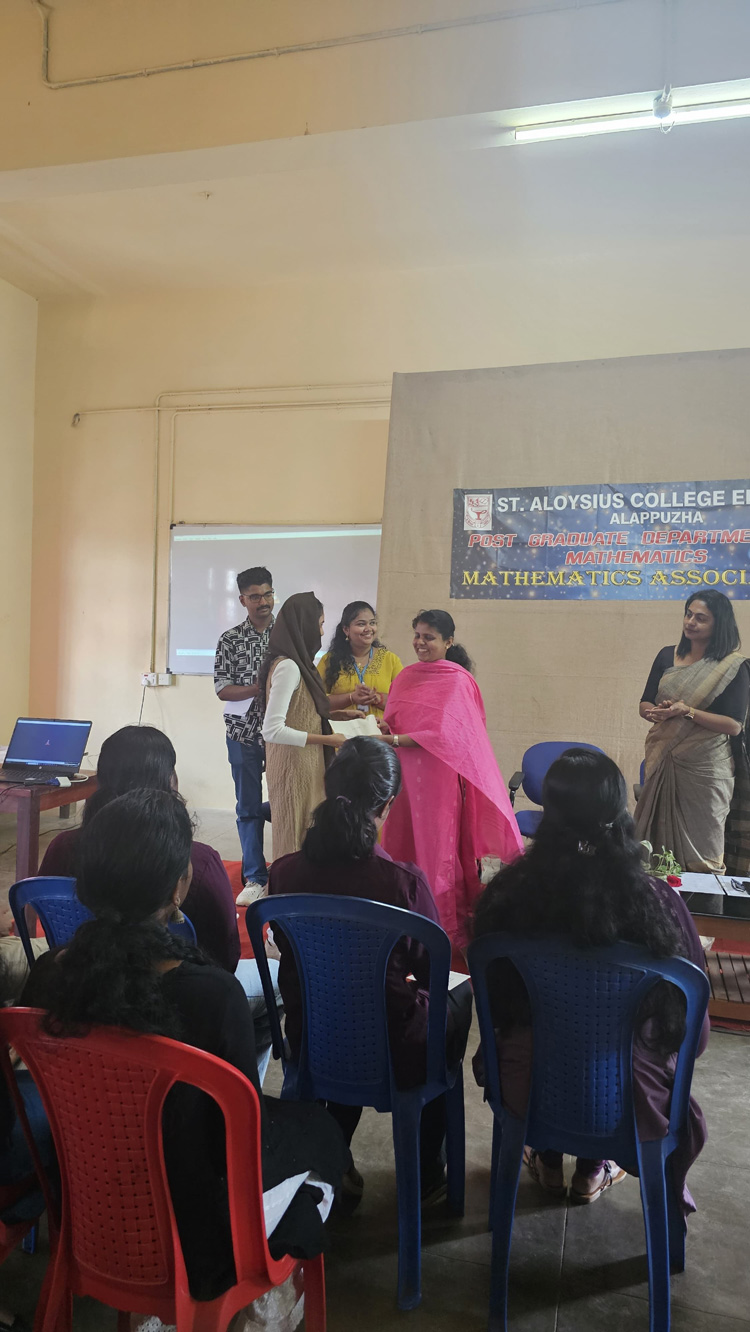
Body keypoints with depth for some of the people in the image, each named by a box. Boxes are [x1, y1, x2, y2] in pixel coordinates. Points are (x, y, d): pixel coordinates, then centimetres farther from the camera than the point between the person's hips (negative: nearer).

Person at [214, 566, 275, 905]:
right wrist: (257, 689, -17)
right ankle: (256, 878, 16)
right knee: (249, 808, 6)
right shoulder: (230, 639, 3)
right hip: (244, 734, 1)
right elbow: (222, 689, -2)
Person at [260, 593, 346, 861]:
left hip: (303, 765, 9)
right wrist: (327, 739, -20)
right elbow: (272, 730, -25)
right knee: (296, 840, 2)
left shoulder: (295, 662, 9)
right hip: (294, 767, -9)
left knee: (299, 837, 16)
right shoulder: (287, 666, -20)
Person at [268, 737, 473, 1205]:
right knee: (459, 995, 27)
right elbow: (432, 969, -9)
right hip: (395, 1058, -3)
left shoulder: (284, 872, -15)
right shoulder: (404, 881, -26)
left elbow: (293, 958, 2)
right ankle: (429, 1171, 39)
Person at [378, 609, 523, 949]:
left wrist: (397, 740, -20)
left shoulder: (457, 680, -7)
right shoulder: (406, 675, 12)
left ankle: (445, 926, 13)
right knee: (401, 842, 6)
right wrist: (383, 727, -7)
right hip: (403, 774, 6)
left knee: (437, 844, 1)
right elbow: (392, 721, 16)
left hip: (436, 776, -5)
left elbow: (443, 734, -15)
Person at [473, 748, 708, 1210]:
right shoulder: (658, 902, -23)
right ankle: (592, 1170, 42)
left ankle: (549, 1162, 47)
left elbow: (493, 1000, -2)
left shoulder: (507, 893, -19)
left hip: (527, 1091, 1)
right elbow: (692, 1022, -9)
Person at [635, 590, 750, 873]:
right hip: (664, 761, 4)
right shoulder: (667, 656, 7)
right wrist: (655, 712, -14)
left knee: (701, 846, 3)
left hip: (705, 767, -4)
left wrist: (686, 711, -20)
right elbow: (644, 705, 8)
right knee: (659, 839, 8)